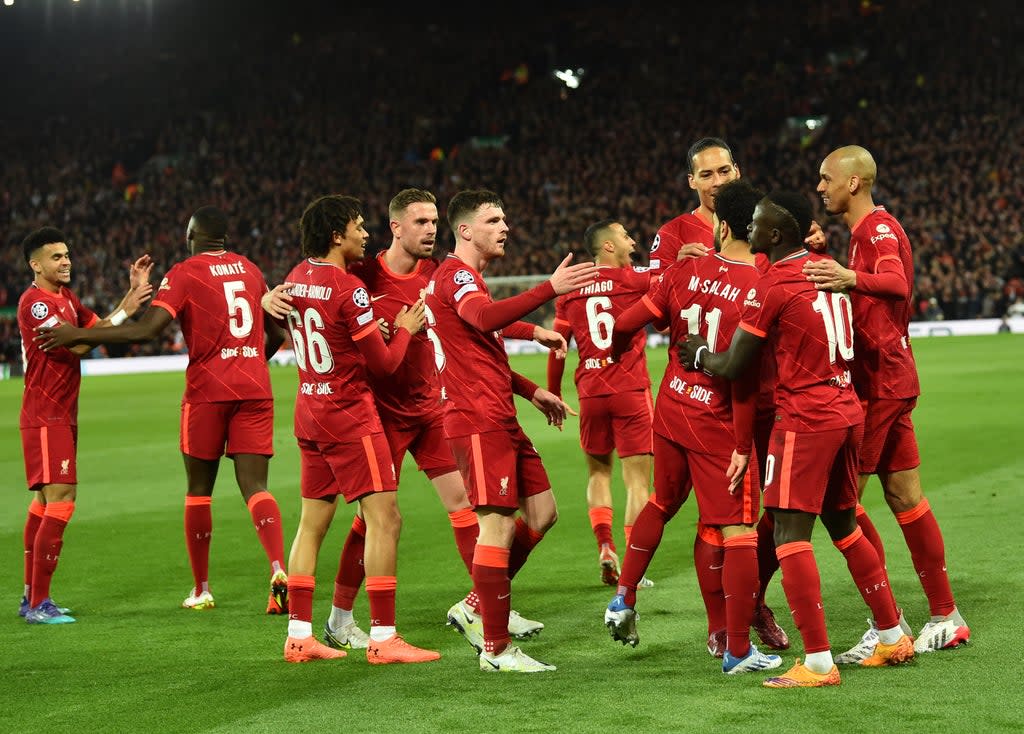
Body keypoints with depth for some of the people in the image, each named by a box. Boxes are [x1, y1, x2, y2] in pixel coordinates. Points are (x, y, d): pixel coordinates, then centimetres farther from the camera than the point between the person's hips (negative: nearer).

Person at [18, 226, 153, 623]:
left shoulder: (67, 299, 16)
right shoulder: (34, 302, -15)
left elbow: (98, 327, 14)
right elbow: (75, 345, -23)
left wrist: (133, 292, 5)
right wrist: (125, 311, -22)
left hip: (61, 415, 10)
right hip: (45, 417, -10)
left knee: (44, 502, 13)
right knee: (60, 501, -16)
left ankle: (31, 598, 19)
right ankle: (38, 604, -15)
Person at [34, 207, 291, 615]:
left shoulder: (185, 273, -3)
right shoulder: (250, 269, 13)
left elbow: (147, 329, -15)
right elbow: (276, 334, 21)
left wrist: (80, 336, -9)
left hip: (208, 390, -3)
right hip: (255, 390, 3)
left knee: (199, 489, 11)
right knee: (255, 486, -2)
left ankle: (201, 590, 16)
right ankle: (279, 571, -25)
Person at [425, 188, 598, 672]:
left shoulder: (468, 278, 23)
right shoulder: (455, 274, -10)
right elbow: (485, 318, -33)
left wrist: (531, 391, 24)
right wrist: (550, 289, -39)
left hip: (500, 420, 10)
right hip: (478, 421, -10)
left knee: (541, 512, 11)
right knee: (498, 525, -9)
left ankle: (481, 605, 20)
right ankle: (496, 649, -4)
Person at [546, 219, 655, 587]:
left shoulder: (570, 291, 7)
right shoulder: (634, 280, -4)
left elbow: (557, 348, 9)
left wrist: (552, 395, 16)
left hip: (590, 392, 4)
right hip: (631, 391, -4)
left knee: (598, 470, 20)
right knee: (637, 477, 0)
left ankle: (605, 546, 2)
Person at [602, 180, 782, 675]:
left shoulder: (686, 271, -3)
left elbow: (627, 325, 2)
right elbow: (745, 375, -20)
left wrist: (613, 349, 25)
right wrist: (742, 445, -15)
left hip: (671, 407, 5)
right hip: (718, 424, -5)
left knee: (661, 503, 27)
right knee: (739, 532, 1)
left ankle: (623, 601, 33)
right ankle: (737, 651, 2)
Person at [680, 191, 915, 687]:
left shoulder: (771, 287, -14)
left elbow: (732, 367, -10)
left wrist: (699, 353, 10)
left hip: (804, 418, -8)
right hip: (847, 411, 8)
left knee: (790, 536, -6)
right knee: (844, 527, 20)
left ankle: (818, 663, -10)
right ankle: (893, 637, 26)